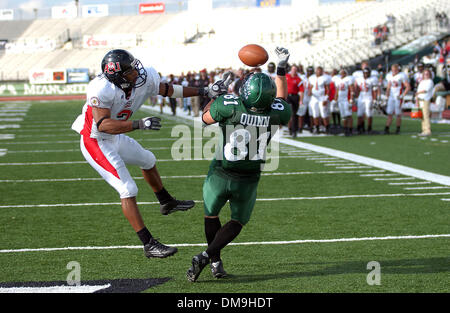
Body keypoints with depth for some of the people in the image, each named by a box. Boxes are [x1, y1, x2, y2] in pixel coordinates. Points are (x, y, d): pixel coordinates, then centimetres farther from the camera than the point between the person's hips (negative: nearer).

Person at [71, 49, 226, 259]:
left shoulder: (143, 78, -13)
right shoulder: (101, 90, -34)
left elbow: (168, 90, 2)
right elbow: (104, 125, -39)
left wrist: (203, 92, 2)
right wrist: (139, 125, -47)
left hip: (116, 139, 9)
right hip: (96, 143, -9)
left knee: (148, 161, 28)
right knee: (128, 190, -12)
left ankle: (166, 203, 55)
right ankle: (148, 245, -9)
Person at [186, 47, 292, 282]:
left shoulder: (229, 106, -23)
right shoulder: (276, 115, -16)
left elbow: (206, 118, -2)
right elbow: (281, 99, 9)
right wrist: (281, 68, 14)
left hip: (220, 175, -1)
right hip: (248, 180, 1)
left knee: (211, 215, 24)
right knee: (238, 221, 19)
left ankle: (216, 262, 25)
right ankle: (206, 256, -2)